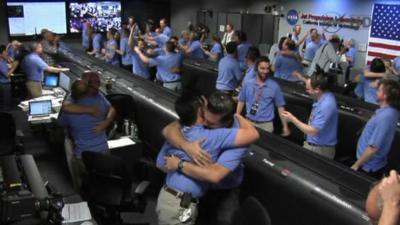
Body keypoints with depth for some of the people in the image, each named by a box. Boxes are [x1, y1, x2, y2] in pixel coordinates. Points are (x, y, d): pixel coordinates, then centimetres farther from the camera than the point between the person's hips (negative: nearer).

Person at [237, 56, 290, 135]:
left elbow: (280, 106, -2)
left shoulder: (274, 86, -6)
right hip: (249, 122, 2)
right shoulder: (247, 84, -1)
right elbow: (241, 101, 9)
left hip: (266, 125, -2)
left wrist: (285, 126, -3)